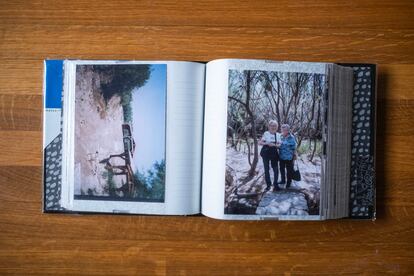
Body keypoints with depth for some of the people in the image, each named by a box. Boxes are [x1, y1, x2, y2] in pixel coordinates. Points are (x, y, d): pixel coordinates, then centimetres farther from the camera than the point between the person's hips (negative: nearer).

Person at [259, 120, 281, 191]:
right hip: (266, 153, -2)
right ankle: (268, 184, 18)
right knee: (266, 169, 5)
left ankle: (275, 184, 11)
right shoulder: (266, 133, -4)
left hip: (274, 153, 2)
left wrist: (274, 145, -15)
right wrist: (267, 143, -21)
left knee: (276, 169, -3)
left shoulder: (278, 135, 5)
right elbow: (260, 142, -6)